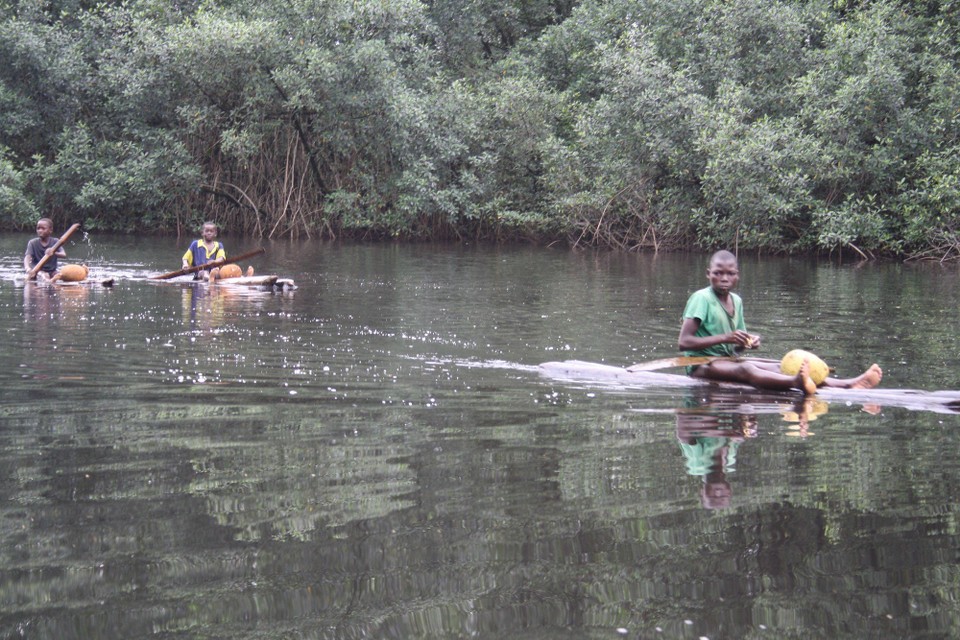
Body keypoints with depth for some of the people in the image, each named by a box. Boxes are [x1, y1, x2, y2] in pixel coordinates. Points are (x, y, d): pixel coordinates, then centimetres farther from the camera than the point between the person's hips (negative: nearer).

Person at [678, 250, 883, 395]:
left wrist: (748, 342, -3)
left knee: (778, 366, -12)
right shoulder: (701, 298, -12)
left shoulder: (736, 301, 12)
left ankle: (846, 384, -28)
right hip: (701, 364, -8)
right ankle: (796, 383, -70)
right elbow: (683, 342, -20)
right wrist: (725, 338, -24)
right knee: (745, 369, -37)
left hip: (727, 360, 8)